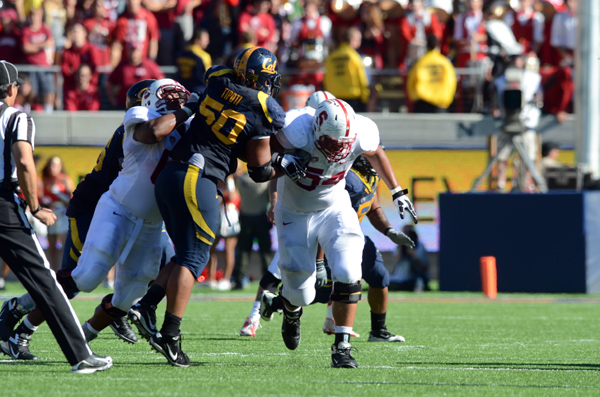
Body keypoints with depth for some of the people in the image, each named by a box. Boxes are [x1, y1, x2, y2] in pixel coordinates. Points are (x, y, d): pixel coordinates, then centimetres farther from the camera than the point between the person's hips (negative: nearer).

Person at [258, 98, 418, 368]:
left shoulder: (361, 132, -22)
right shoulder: (296, 130, -34)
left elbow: (376, 154, 3)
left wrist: (397, 192, 9)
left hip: (334, 209, 2)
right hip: (295, 213, -2)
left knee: (347, 273, -21)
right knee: (301, 294, 2)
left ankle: (342, 346, -9)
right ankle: (291, 310, 42)